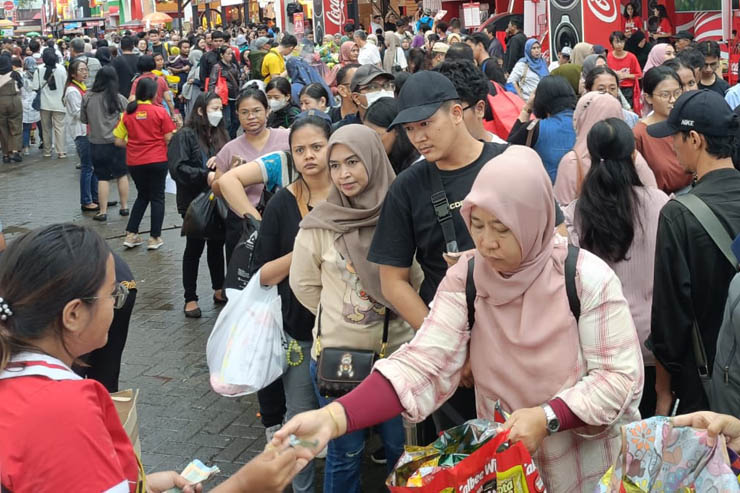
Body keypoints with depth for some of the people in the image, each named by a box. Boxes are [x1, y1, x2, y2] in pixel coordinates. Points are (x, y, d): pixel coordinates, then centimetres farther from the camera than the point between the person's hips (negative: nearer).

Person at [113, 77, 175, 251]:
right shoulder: (160, 111, -9)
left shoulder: (128, 113, -1)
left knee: (142, 195, 20)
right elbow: (169, 139, -8)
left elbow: (118, 141, 0)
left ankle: (131, 234, 16)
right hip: (157, 160, -3)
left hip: (134, 162, 3)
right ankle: (155, 238, 11)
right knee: (157, 197, 10)